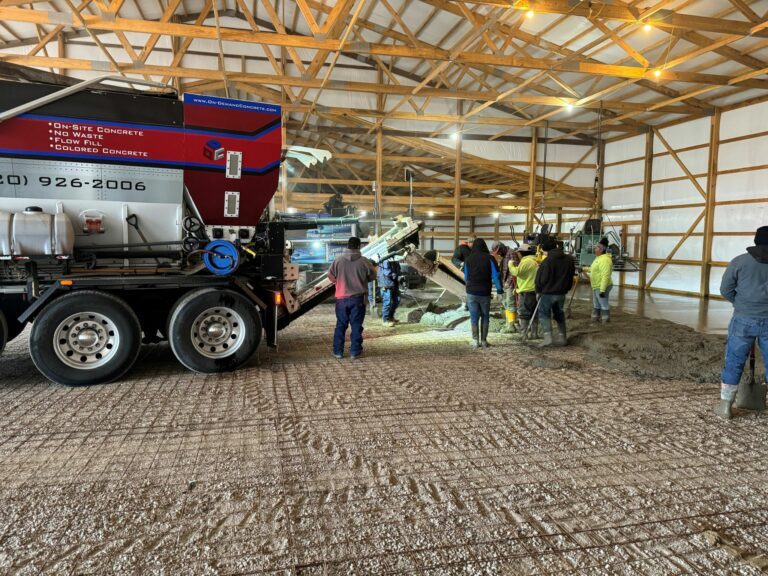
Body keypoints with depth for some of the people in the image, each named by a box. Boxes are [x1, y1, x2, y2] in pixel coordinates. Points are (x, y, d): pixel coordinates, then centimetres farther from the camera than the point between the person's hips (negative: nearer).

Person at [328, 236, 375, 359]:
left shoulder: (338, 259, -6)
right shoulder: (365, 261, -9)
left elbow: (331, 276, 2)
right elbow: (372, 277, 3)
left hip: (341, 297, 1)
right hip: (358, 297, -1)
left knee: (341, 325, 11)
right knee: (356, 325, 7)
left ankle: (338, 351, 15)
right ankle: (355, 352, 10)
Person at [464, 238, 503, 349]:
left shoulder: (468, 259, 1)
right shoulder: (489, 258, -5)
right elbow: (496, 275, -7)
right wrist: (499, 289, 3)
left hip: (471, 292, 1)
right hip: (485, 293, -1)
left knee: (474, 317, 5)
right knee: (485, 317, 11)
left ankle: (475, 341, 1)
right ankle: (484, 341, 9)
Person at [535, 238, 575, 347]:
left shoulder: (547, 261, -19)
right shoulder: (569, 259, 2)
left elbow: (540, 279, -15)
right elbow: (571, 276, 11)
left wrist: (539, 290, 1)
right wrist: (566, 289, 19)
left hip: (548, 293, -6)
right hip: (561, 293, 6)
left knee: (544, 314, 2)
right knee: (560, 314, 17)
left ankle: (547, 336, -11)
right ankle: (562, 337, 20)